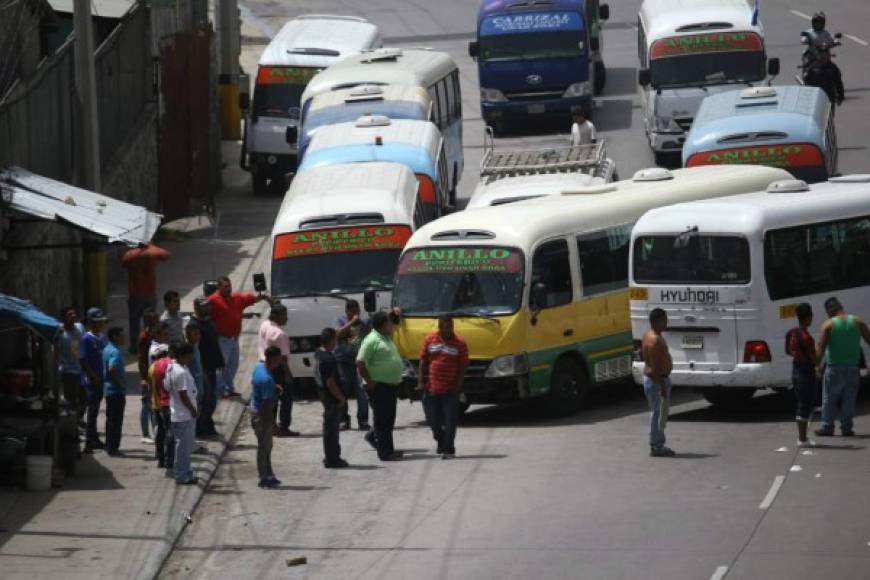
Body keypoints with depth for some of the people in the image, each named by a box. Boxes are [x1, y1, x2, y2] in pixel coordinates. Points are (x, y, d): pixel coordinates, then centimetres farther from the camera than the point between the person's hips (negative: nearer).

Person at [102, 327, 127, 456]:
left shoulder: (107, 349, 13)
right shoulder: (115, 352, -18)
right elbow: (112, 369, -31)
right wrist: (121, 384, -20)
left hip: (109, 389, 10)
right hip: (117, 391, -10)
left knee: (111, 419, 16)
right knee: (116, 420, -4)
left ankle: (109, 446, 22)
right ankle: (113, 448, -3)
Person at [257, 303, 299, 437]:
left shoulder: (264, 325, 0)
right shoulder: (279, 334, -23)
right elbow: (283, 356, -21)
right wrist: (287, 373, -16)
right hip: (278, 368, -9)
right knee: (286, 398, 0)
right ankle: (283, 428, -1)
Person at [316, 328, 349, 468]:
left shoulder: (318, 353, 3)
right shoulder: (329, 359, -25)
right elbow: (330, 383, -25)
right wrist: (341, 398, -16)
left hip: (323, 393, 10)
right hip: (332, 397, -10)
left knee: (330, 426, 18)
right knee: (332, 427, -2)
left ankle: (331, 457, 27)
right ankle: (332, 459, 4)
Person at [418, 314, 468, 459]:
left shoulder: (459, 342, -4)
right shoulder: (429, 340, 4)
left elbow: (462, 366, -3)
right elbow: (423, 362, 7)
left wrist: (458, 385, -10)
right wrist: (421, 382, 1)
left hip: (450, 389, -3)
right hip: (431, 388, 3)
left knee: (450, 421, -3)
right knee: (433, 420, 10)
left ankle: (448, 449, 5)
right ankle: (441, 443, 32)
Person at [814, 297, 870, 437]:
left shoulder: (828, 325, -9)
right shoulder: (857, 322, -1)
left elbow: (820, 348, -14)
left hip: (834, 369, -3)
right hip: (853, 367, 3)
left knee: (829, 399, 9)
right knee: (849, 399, 10)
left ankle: (827, 427, 10)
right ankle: (846, 428, 9)